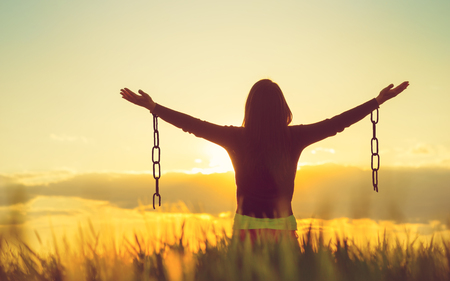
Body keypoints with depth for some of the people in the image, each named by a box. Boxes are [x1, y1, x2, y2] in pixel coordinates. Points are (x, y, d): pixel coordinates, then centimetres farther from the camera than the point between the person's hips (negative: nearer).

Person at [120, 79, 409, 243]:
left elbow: (194, 125, -4)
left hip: (247, 227, 0)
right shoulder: (295, 138, -7)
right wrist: (379, 101, 6)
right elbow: (337, 122, -2)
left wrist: (153, 106, 4)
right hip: (284, 227, 0)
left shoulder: (237, 139, -8)